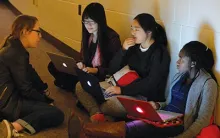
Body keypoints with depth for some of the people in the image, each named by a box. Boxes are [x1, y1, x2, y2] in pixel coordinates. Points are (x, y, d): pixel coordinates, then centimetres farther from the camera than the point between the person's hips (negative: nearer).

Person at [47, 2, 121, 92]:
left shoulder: (112, 38, -18)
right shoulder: (88, 34, 3)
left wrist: (96, 70, -30)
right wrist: (81, 64, -9)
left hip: (103, 75, -7)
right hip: (87, 71, 7)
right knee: (53, 66, -1)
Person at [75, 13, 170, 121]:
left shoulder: (160, 53, -9)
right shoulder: (133, 47, 8)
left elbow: (151, 83, -19)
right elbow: (112, 70, 5)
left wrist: (122, 90, -23)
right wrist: (123, 50, -10)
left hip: (147, 97, -7)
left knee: (115, 102, -39)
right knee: (81, 86, -3)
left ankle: (94, 109, -6)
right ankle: (96, 114, -29)